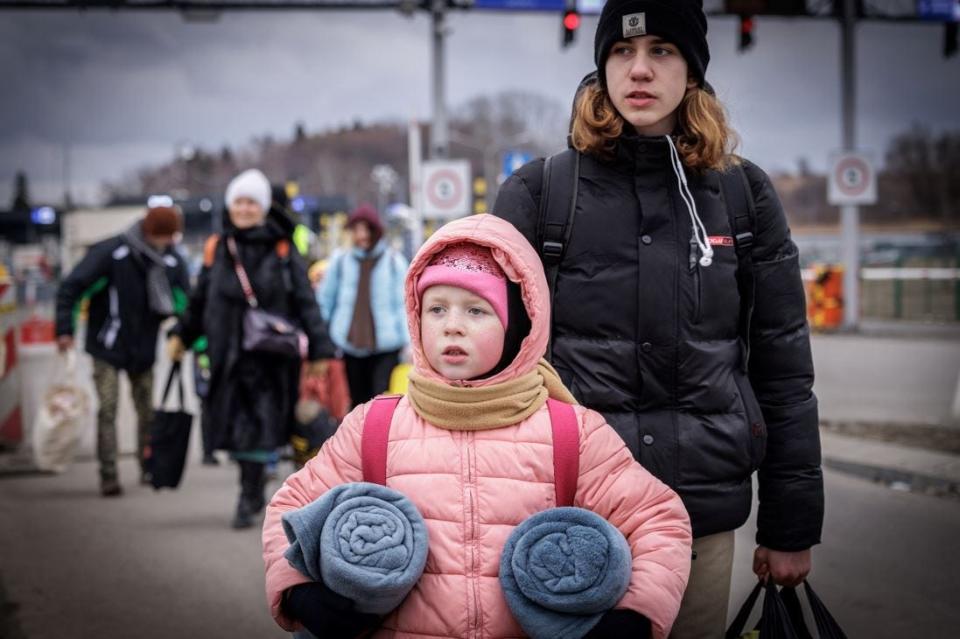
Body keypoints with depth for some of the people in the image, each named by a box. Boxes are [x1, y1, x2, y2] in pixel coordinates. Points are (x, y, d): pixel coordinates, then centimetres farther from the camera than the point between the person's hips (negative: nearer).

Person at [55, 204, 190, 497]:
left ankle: (149, 468, 24)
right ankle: (108, 476, -5)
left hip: (144, 350, 4)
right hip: (107, 349, -4)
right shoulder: (110, 253, -17)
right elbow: (71, 287, -14)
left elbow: (184, 302, 6)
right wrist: (65, 330, -19)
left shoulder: (172, 261, -3)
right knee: (108, 410, -8)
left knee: (147, 411, 9)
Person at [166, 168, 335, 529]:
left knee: (260, 427, -7)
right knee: (233, 426, 4)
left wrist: (319, 348, -4)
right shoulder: (216, 250, 11)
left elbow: (305, 302, 0)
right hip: (228, 354, 3)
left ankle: (248, 499, 1)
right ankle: (254, 492, 20)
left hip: (270, 354, -3)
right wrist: (181, 335, 14)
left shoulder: (281, 251, 1)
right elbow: (199, 301, 21)